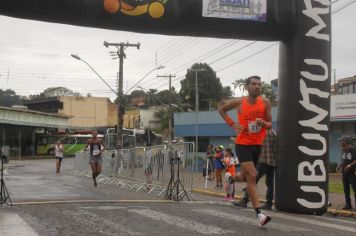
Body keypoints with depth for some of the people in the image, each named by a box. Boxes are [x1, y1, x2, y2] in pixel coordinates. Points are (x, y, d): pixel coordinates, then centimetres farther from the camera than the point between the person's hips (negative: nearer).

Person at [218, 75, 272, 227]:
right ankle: (259, 215, -16)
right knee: (252, 177, -16)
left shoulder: (265, 103, -2)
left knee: (245, 177, 17)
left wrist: (264, 123, -20)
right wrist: (232, 124, -4)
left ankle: (231, 178, 54)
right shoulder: (239, 102, -8)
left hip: (257, 145, 4)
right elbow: (221, 110, 9)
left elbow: (270, 125, 4)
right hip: (243, 144, -4)